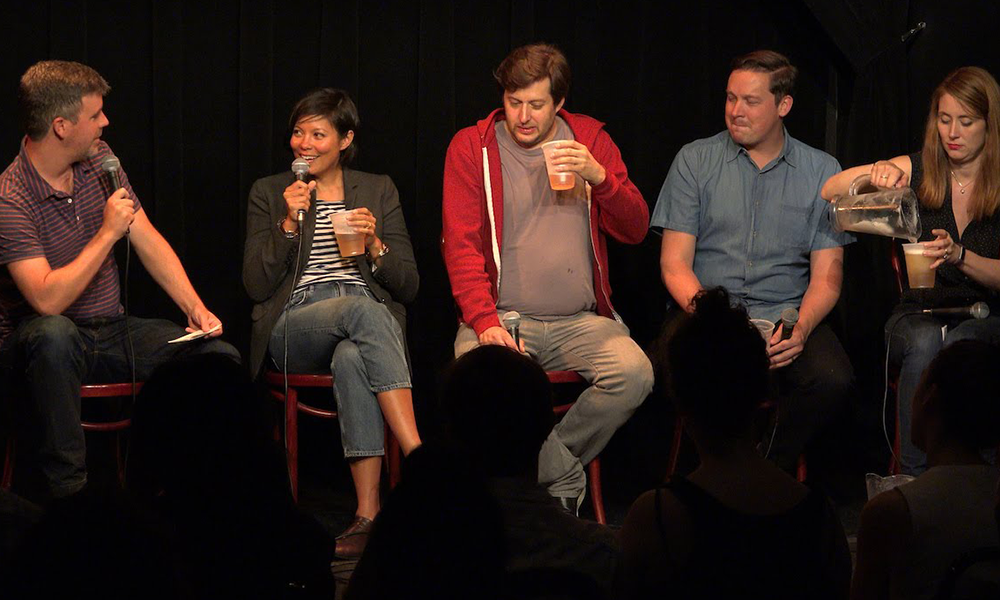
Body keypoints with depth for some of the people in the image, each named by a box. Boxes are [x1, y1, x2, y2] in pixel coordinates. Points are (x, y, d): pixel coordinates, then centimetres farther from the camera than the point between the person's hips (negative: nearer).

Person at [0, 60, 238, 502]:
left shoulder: (98, 159, 5)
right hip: (45, 345, -6)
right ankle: (63, 490, -33)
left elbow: (150, 243, 8)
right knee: (52, 334, -42)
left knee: (222, 358, -15)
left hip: (113, 332, 6)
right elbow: (47, 300, -27)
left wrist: (195, 307, -5)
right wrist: (107, 233, -22)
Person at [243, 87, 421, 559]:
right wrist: (290, 223, -6)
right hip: (293, 327, -1)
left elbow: (408, 286, 12)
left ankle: (368, 512, -43)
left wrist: (374, 246, -7)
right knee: (363, 309, -36)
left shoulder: (378, 190, 17)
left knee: (351, 359, -38)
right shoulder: (269, 193, 14)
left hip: (369, 317, 1)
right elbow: (256, 286, 4)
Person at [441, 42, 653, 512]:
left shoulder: (588, 138, 11)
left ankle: (548, 468, -4)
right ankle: (566, 479, -12)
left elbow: (634, 230, 6)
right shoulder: (472, 147, 6)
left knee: (634, 374, -28)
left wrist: (599, 178, -13)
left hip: (580, 320, 2)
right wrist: (485, 322, -16)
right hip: (502, 314, -1)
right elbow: (461, 245, -1)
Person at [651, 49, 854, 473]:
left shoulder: (821, 172, 8)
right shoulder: (695, 160, 6)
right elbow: (675, 263, 1)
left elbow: (827, 275, 5)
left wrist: (800, 330, -16)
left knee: (833, 381, -30)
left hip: (785, 315, 1)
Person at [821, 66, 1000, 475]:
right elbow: (830, 193, -2)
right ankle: (914, 477, -35)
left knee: (959, 344, -36)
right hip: (918, 313, 1)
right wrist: (874, 172, -22)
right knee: (925, 342, -35)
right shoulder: (917, 172, 5)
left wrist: (959, 254, -24)